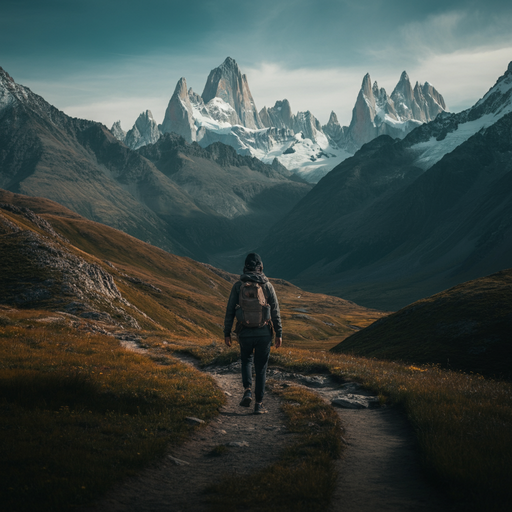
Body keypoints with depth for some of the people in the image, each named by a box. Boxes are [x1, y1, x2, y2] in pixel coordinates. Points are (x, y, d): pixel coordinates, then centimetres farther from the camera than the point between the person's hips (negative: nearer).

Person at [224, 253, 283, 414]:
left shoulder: (238, 286, -3)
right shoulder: (267, 285, -2)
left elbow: (230, 311, -2)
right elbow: (275, 312, -2)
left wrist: (227, 333, 6)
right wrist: (279, 334, 3)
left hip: (245, 333, 0)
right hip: (264, 333, 0)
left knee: (246, 360, 24)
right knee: (261, 368, 10)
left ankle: (247, 390, 1)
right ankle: (259, 404, 9)